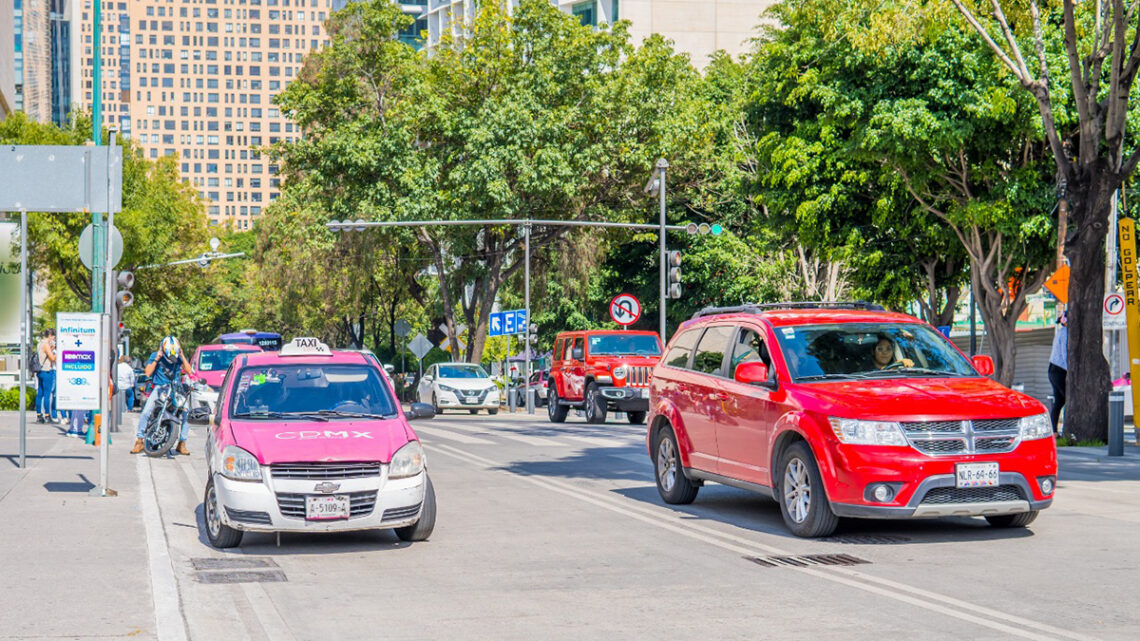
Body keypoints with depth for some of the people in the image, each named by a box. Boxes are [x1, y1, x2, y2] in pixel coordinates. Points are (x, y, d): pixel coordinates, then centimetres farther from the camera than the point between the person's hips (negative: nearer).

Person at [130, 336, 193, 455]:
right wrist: (156, 359, -12)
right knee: (145, 413, -19)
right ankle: (139, 442, -6)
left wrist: (182, 356, -9)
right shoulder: (155, 356, 0)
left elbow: (189, 371, -5)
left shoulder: (179, 358, 4)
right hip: (159, 388, -1)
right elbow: (147, 373, -7)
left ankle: (181, 444, -2)